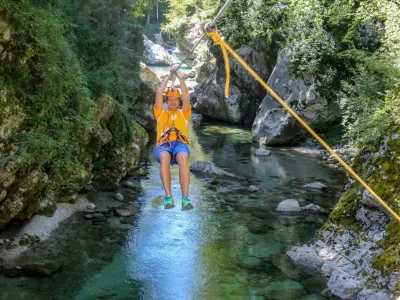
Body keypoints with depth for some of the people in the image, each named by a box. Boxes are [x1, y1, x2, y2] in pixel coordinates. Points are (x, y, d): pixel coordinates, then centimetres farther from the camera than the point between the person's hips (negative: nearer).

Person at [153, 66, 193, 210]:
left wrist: (181, 78, 13)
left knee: (183, 158, -39)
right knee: (164, 157, -39)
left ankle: (185, 198, -47)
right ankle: (168, 197, -44)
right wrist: (167, 77, 28)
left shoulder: (183, 113, 28)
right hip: (163, 145, 0)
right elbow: (159, 93, 19)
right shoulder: (161, 113, 29)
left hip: (180, 144, 0)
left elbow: (186, 96, 12)